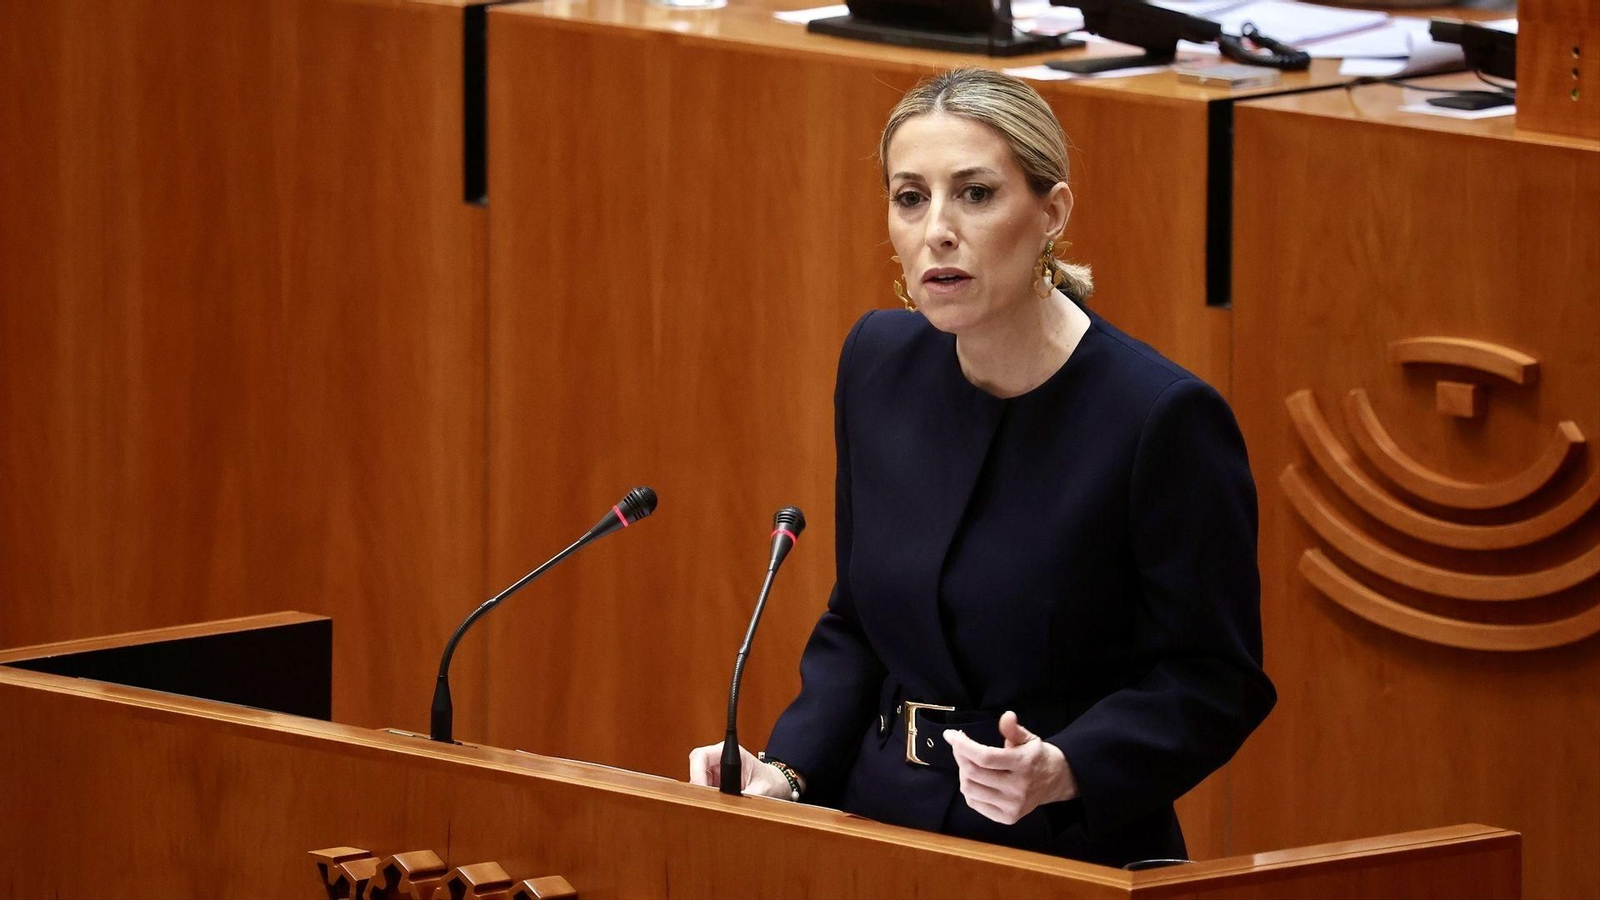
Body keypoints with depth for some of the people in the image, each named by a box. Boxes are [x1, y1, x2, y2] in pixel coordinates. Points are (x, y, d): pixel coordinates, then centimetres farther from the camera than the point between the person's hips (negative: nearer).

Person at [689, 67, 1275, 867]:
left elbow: (1211, 681, -6)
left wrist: (1065, 770, -21)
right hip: (884, 822, 5)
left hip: (1071, 859, -5)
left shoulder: (1162, 418, -12)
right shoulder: (881, 365, 8)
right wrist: (785, 771, 3)